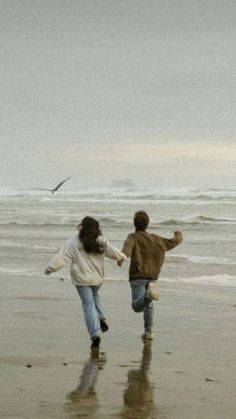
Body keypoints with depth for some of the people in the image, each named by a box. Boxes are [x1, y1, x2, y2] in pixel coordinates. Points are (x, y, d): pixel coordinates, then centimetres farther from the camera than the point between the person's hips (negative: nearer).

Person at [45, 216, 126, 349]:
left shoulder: (74, 243, -9)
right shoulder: (102, 242, -1)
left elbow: (62, 256, -13)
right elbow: (113, 252, 9)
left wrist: (51, 268, -8)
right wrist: (123, 257, 29)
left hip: (82, 279, -3)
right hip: (98, 278, 3)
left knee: (88, 304, -1)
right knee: (95, 296, 31)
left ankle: (95, 333, -12)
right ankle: (101, 319, 12)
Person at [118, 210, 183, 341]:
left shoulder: (134, 237, 1)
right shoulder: (156, 239, 16)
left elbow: (128, 246, -22)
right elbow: (173, 242, 27)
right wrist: (178, 235, 51)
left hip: (138, 276, -5)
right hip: (152, 277, 5)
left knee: (137, 306, -17)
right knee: (148, 306, 20)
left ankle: (149, 293, -43)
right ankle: (149, 331, 14)